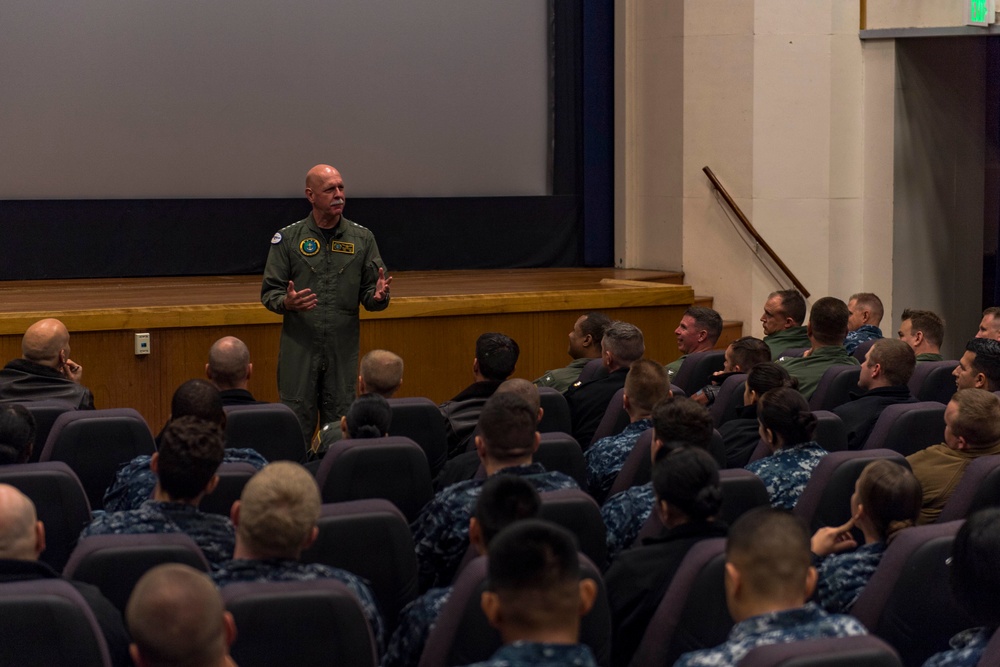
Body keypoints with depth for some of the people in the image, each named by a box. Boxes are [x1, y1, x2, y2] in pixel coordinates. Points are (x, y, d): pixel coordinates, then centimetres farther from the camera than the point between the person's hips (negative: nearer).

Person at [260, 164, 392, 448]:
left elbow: (370, 293, 8)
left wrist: (378, 296, -16)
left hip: (343, 350, 2)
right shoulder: (288, 238, 3)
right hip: (299, 349, -2)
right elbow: (269, 292, 2)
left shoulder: (362, 238, 8)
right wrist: (286, 302, -20)